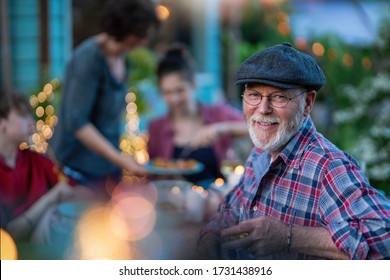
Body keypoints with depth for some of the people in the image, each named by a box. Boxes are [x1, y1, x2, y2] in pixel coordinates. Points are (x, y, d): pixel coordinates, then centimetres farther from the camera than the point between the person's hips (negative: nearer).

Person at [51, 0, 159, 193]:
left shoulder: (121, 57, 5)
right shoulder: (90, 57, -18)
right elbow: (77, 122, -22)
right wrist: (120, 159, -26)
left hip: (109, 167, 7)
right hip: (81, 169, -7)